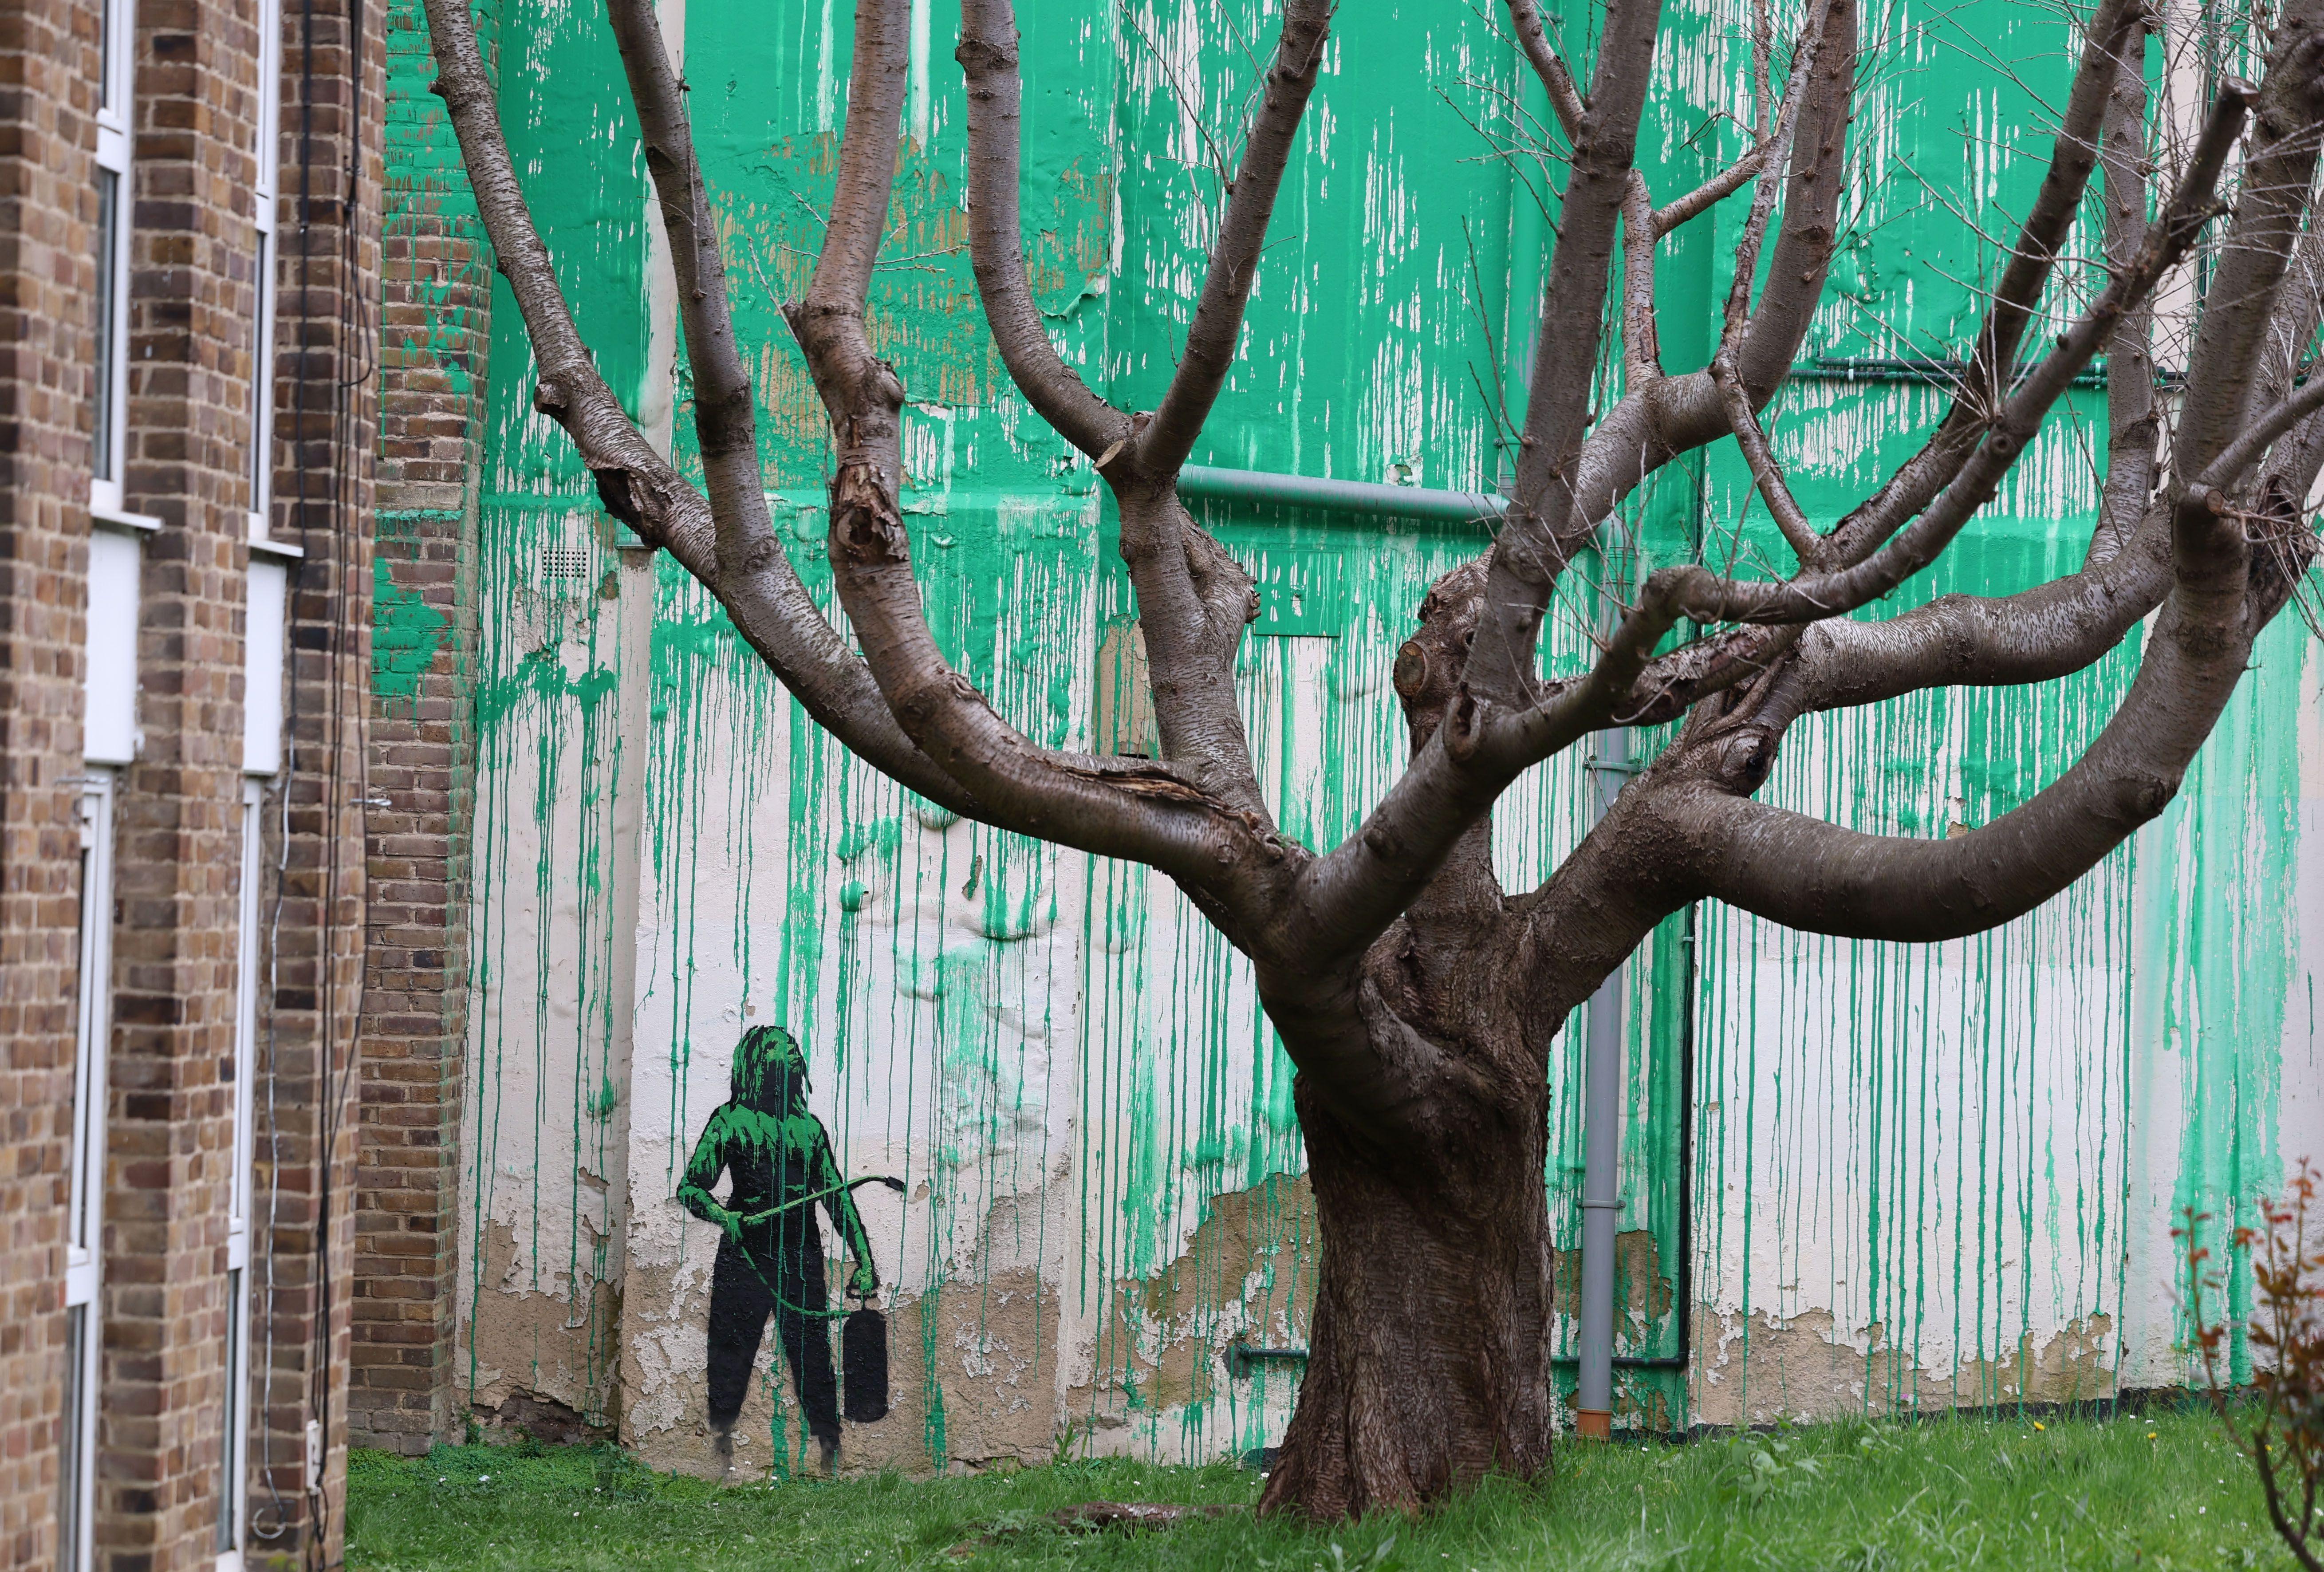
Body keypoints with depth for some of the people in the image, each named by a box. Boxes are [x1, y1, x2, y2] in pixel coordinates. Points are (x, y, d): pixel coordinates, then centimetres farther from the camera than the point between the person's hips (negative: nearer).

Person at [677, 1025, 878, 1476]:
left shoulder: (810, 1128, 15)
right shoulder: (730, 1120, 3)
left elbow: (838, 1197, 18)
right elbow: (690, 1188, -2)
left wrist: (865, 1262, 11)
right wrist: (722, 1216, -23)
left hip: (802, 1260, 3)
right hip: (745, 1255, -3)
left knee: (814, 1362, -2)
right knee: (730, 1364, -5)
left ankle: (831, 1457, -1)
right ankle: (721, 1460, -1)